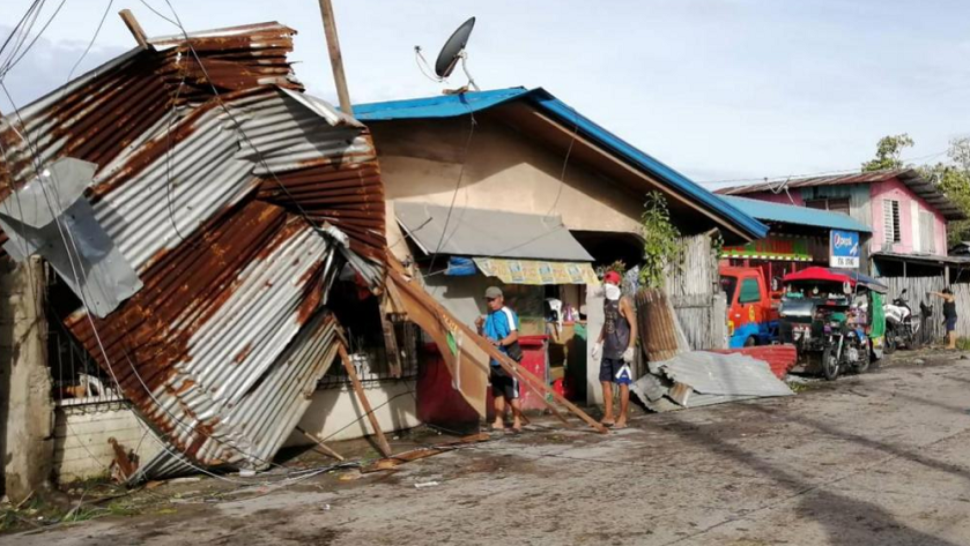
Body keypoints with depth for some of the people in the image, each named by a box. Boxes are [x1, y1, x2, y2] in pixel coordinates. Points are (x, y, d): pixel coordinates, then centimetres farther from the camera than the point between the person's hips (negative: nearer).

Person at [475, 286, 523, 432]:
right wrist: (480, 327, 1)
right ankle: (499, 421, 17)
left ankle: (517, 422, -1)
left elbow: (514, 335, -18)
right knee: (497, 393, 11)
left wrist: (499, 342, -30)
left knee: (512, 393, -5)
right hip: (494, 361, 8)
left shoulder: (507, 314, -8)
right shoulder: (489, 316, 15)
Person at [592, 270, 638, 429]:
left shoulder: (624, 301, -12)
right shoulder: (606, 301, 13)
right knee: (605, 381, 10)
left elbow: (633, 325, -15)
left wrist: (631, 348, -21)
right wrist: (598, 343, 20)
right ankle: (608, 416, 17)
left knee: (622, 383, -1)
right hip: (608, 349, 8)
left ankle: (622, 418, 6)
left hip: (621, 350, -8)